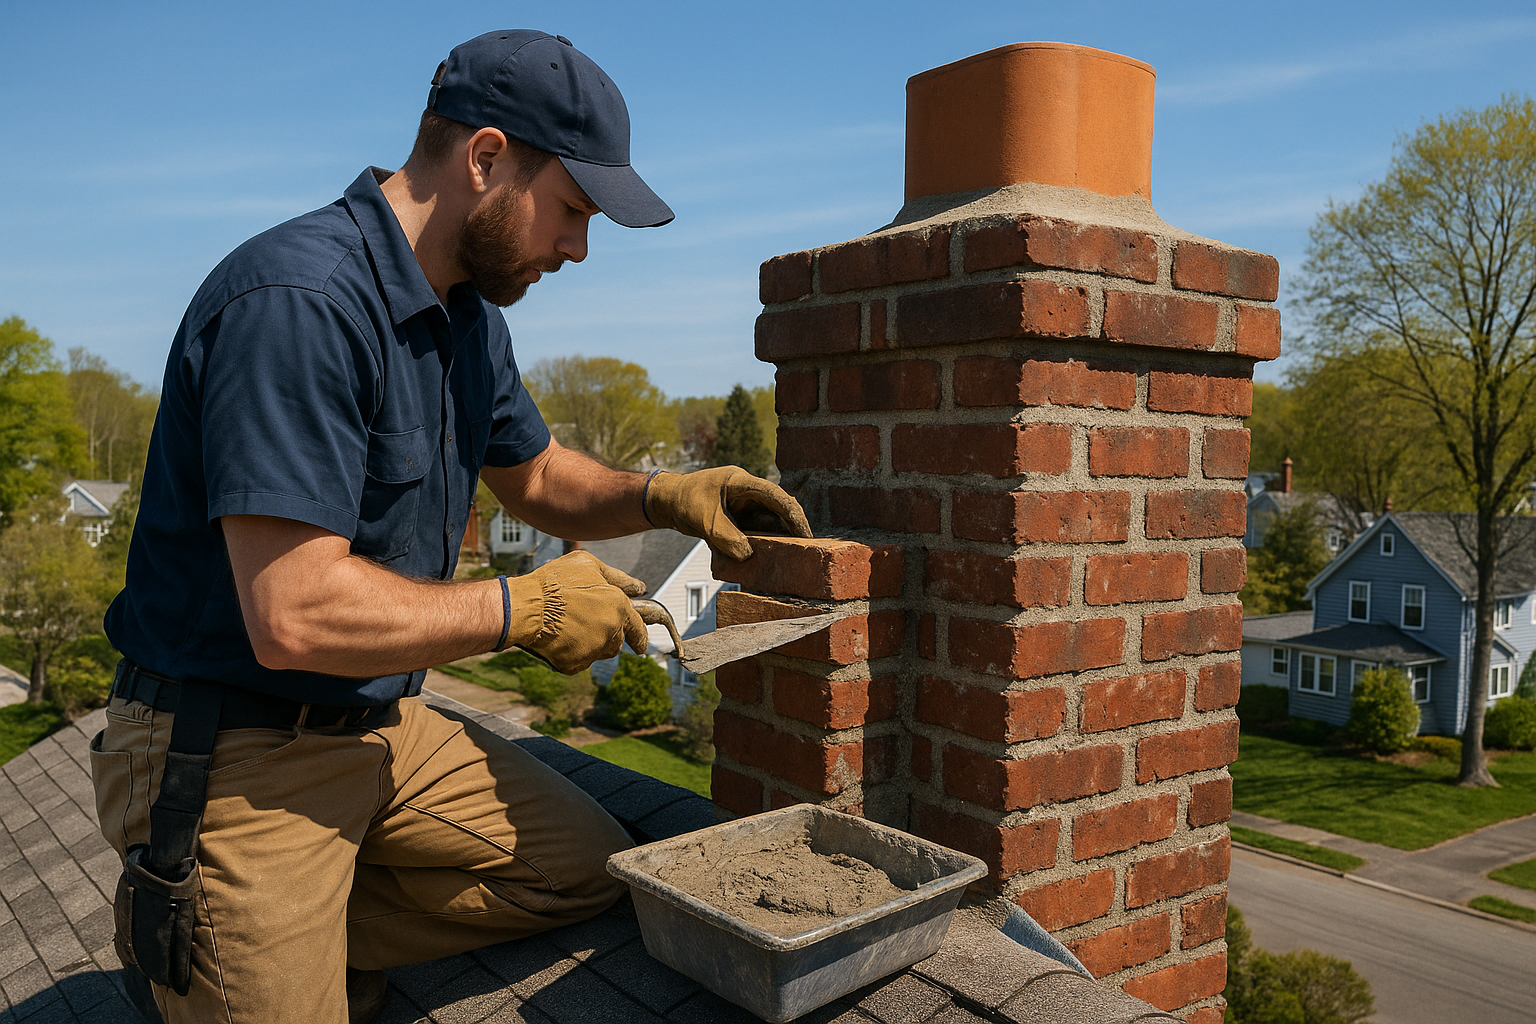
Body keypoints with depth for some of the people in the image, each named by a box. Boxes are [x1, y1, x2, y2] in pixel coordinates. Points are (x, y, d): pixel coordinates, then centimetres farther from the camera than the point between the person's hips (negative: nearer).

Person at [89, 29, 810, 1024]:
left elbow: (535, 474, 20)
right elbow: (295, 616, -31)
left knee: (589, 864, 9)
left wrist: (660, 495, 0)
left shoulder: (470, 317, 5)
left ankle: (313, 931, 13)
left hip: (385, 726, 9)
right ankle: (169, 935, 20)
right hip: (232, 750, -8)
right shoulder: (299, 299, -26)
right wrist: (521, 609, -18)